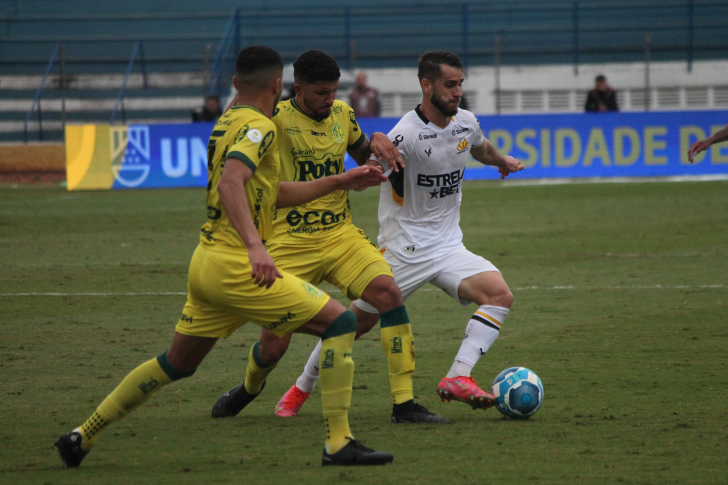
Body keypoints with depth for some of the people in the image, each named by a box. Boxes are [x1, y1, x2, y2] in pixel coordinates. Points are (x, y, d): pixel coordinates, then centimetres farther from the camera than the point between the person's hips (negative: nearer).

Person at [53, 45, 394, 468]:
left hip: (207, 260, 10)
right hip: (235, 265, -9)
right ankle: (338, 444, -14)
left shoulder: (229, 123, 19)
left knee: (176, 364, 22)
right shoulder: (258, 126, -11)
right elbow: (230, 183, -28)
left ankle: (83, 436, 24)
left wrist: (339, 182, 30)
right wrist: (254, 245, -39)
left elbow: (271, 194, 27)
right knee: (340, 322, -7)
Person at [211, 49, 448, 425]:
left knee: (388, 292, -21)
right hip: (290, 243, -4)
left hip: (341, 234, 4)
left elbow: (360, 154, 27)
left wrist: (376, 141, 6)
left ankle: (404, 404, -18)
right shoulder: (276, 119, -8)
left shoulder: (342, 114, 9)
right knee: (274, 344, -3)